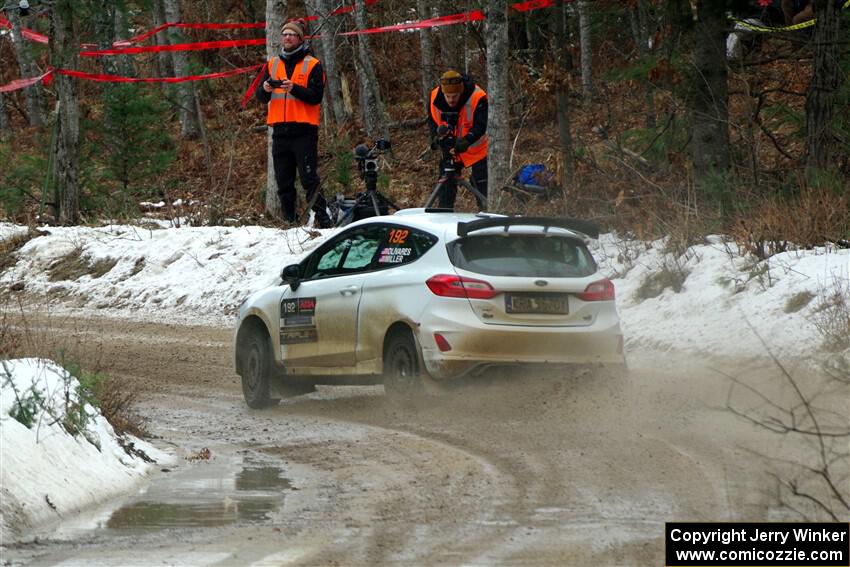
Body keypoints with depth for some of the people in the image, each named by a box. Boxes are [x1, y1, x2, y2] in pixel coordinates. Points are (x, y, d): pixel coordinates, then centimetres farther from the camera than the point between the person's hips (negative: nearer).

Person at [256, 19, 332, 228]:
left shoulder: (312, 65, 2)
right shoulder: (273, 64, 15)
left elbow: (316, 96, -8)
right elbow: (260, 97, 11)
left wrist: (294, 89, -23)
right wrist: (265, 89, -11)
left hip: (304, 130, -5)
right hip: (280, 129, 5)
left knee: (309, 179, -10)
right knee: (283, 181, 5)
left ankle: (323, 219, -8)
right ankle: (289, 221, 8)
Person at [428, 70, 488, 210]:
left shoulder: (477, 97, -30)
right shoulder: (436, 97, -16)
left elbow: (480, 126, -32)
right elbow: (432, 121, -2)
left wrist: (466, 141, -47)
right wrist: (436, 137, -21)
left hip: (476, 149, -4)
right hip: (449, 148, 4)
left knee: (482, 187, -3)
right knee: (446, 186, 5)